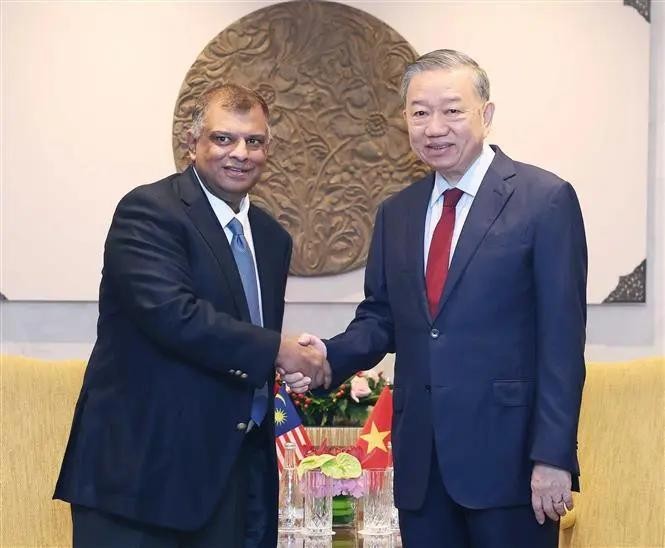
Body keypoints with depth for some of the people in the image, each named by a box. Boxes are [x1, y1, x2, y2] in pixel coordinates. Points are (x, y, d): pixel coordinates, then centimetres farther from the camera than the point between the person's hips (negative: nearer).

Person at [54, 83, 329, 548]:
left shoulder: (272, 238, 15)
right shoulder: (149, 212, -9)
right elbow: (171, 313, -23)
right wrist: (276, 350, -17)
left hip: (234, 471, 7)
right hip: (143, 466, -7)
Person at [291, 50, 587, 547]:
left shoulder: (545, 199, -6)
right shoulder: (397, 213, 12)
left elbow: (562, 338, -10)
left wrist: (553, 456, -14)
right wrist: (331, 356, -5)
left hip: (506, 452, -5)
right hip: (420, 458, 5)